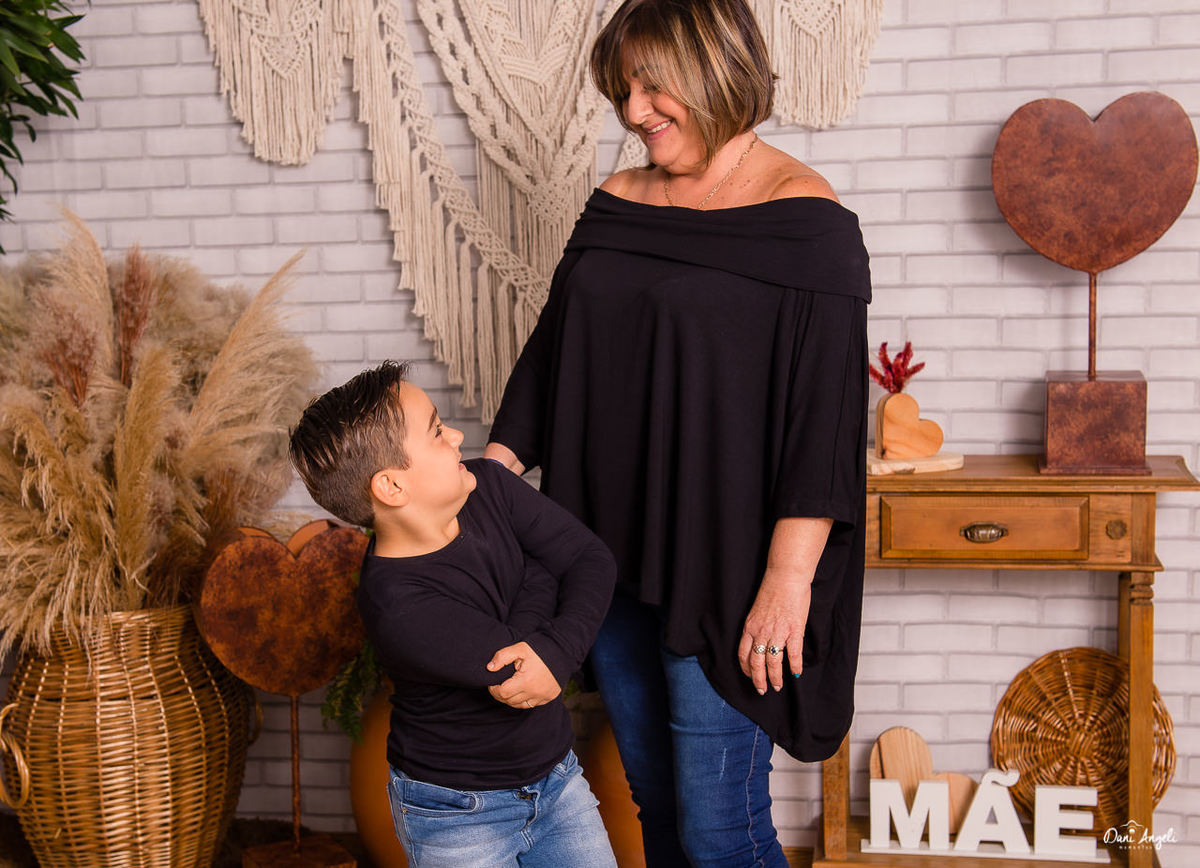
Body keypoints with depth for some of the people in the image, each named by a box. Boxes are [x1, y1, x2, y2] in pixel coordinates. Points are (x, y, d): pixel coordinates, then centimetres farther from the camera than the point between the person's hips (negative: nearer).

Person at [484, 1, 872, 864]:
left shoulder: (805, 223, -10)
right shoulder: (615, 206, 10)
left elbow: (824, 410, -15)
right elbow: (550, 353, 13)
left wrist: (788, 582, -18)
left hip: (722, 574, -6)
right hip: (613, 558, 6)